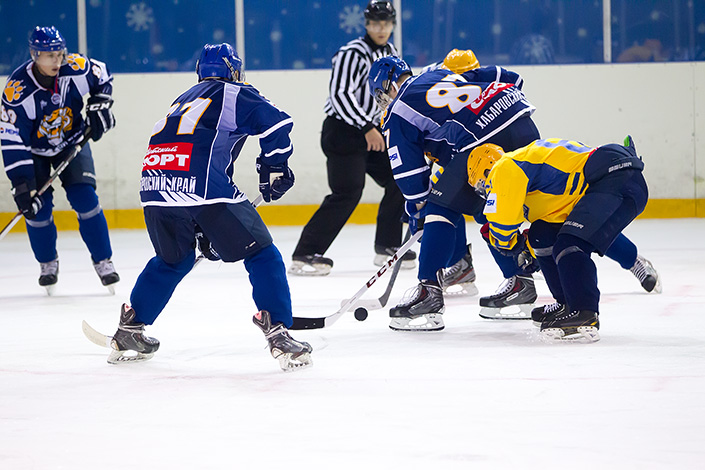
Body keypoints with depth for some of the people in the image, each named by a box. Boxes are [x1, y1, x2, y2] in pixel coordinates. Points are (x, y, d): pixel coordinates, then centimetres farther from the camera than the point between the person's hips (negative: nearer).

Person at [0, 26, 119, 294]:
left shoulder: (76, 68, -23)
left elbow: (103, 78, 3)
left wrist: (99, 106, -11)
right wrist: (22, 186, -32)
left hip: (72, 141, 2)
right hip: (34, 149, -2)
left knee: (85, 198, -10)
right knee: (38, 206, -10)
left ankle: (102, 261, 4)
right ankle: (48, 263, 15)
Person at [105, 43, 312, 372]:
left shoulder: (183, 101, 35)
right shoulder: (234, 94, 14)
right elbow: (276, 123, -3)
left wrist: (203, 233, 38)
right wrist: (274, 167, 15)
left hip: (155, 185, 7)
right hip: (203, 185, -7)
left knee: (173, 259, 31)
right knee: (261, 255, 3)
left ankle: (128, 332, 33)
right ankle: (279, 335, -9)